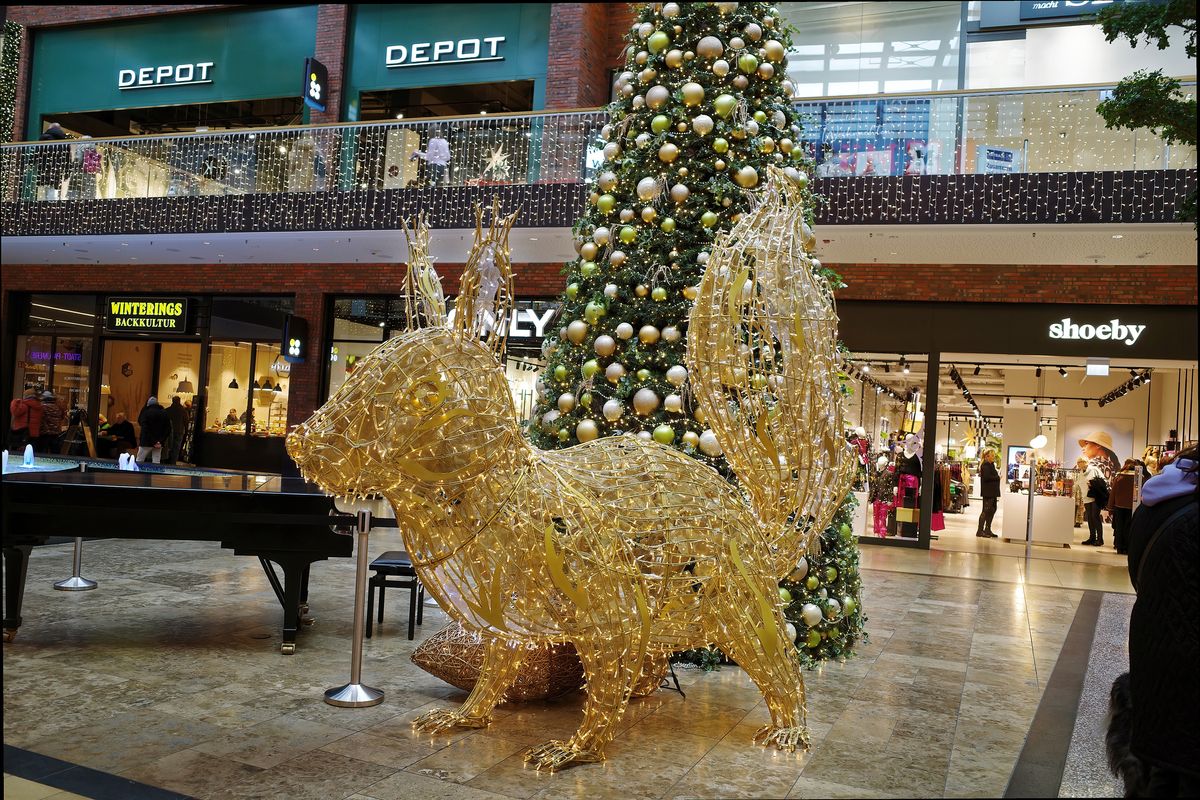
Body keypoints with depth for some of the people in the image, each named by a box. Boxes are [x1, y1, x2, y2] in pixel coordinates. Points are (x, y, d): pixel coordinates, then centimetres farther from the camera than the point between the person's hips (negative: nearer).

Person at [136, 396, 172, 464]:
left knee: (139, 461, 5)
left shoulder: (146, 412, -6)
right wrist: (161, 441, -3)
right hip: (159, 443, 4)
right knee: (157, 463, 4)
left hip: (146, 442, -4)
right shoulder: (165, 413, 7)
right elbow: (168, 429, 3)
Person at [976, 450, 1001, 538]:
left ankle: (987, 530, 20)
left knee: (992, 510, 13)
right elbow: (986, 477, -22)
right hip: (987, 492, -10)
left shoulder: (991, 465, 19)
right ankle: (980, 531, -3)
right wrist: (998, 477, -15)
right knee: (986, 510, -7)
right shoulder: (985, 465, -12)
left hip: (992, 491, 10)